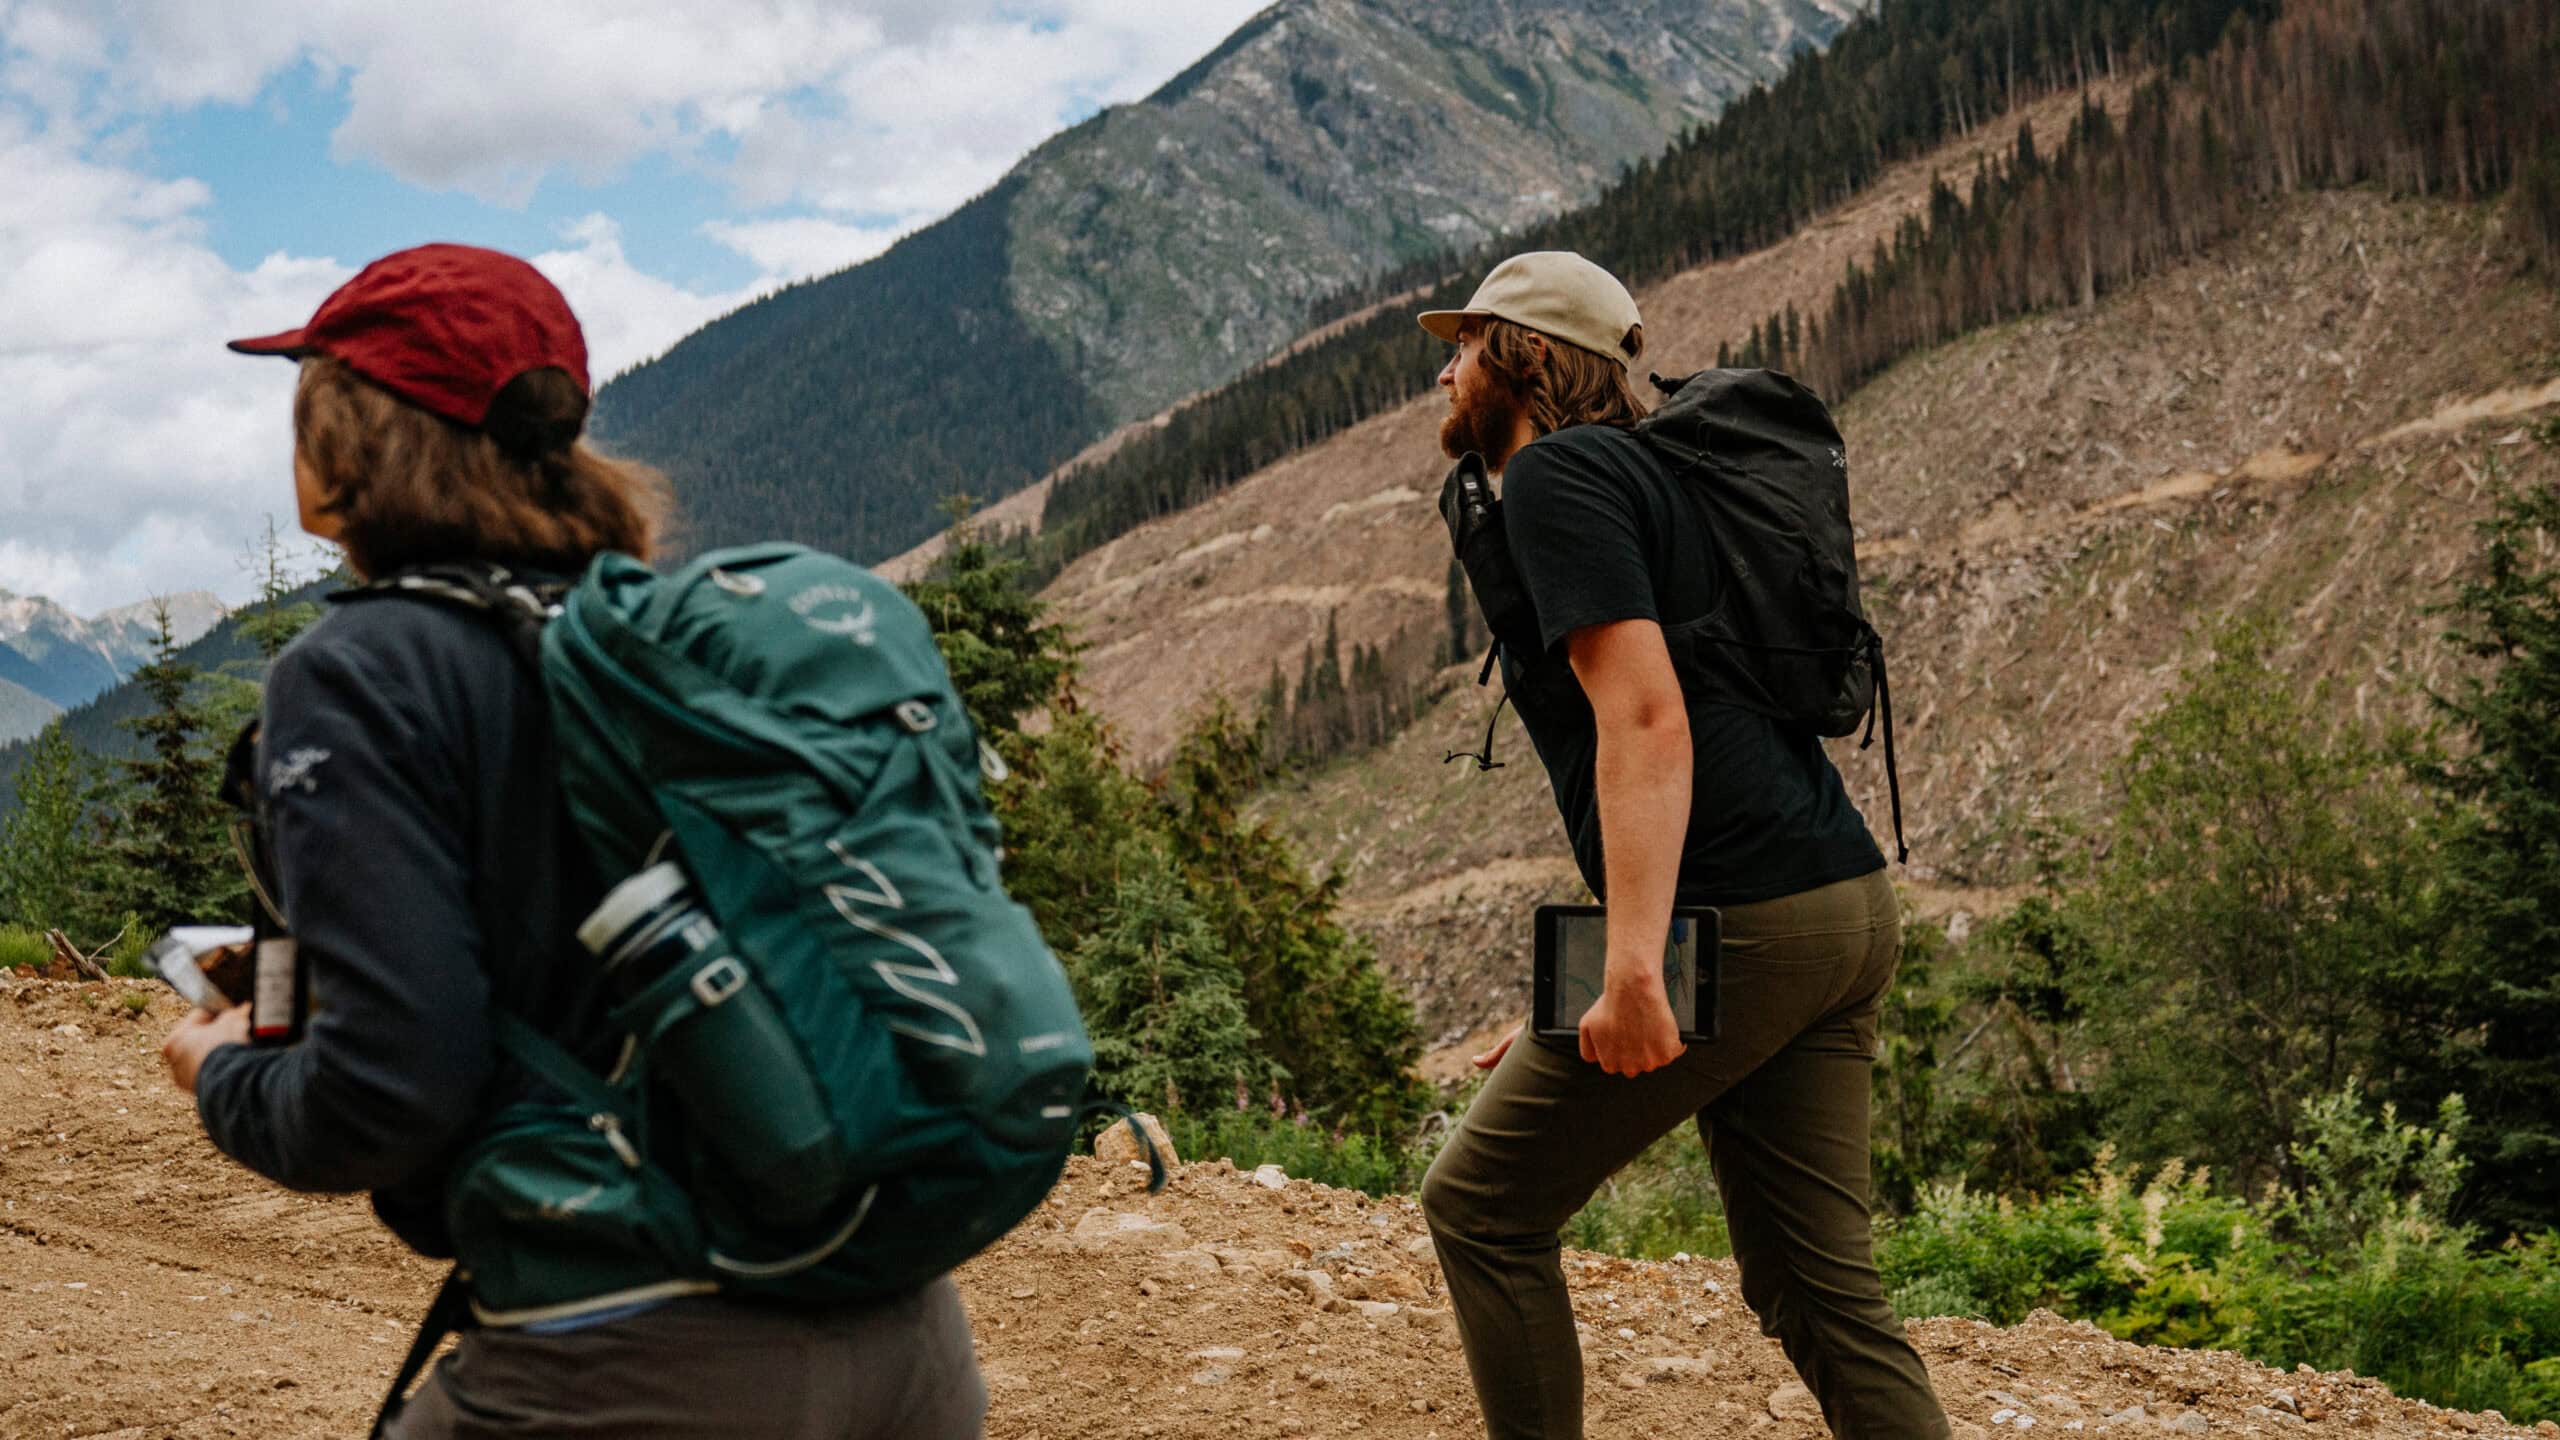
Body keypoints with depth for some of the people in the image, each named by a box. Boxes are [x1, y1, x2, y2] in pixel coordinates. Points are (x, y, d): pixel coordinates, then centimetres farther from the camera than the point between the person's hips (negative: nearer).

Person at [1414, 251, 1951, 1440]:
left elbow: (1646, 720, -19)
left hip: (1735, 926, -9)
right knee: (1818, 1288, 10)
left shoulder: (1553, 473, -5)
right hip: (1846, 909, 9)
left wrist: (1632, 970, -27)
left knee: (1482, 1206, 6)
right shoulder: (1644, 476, 25)